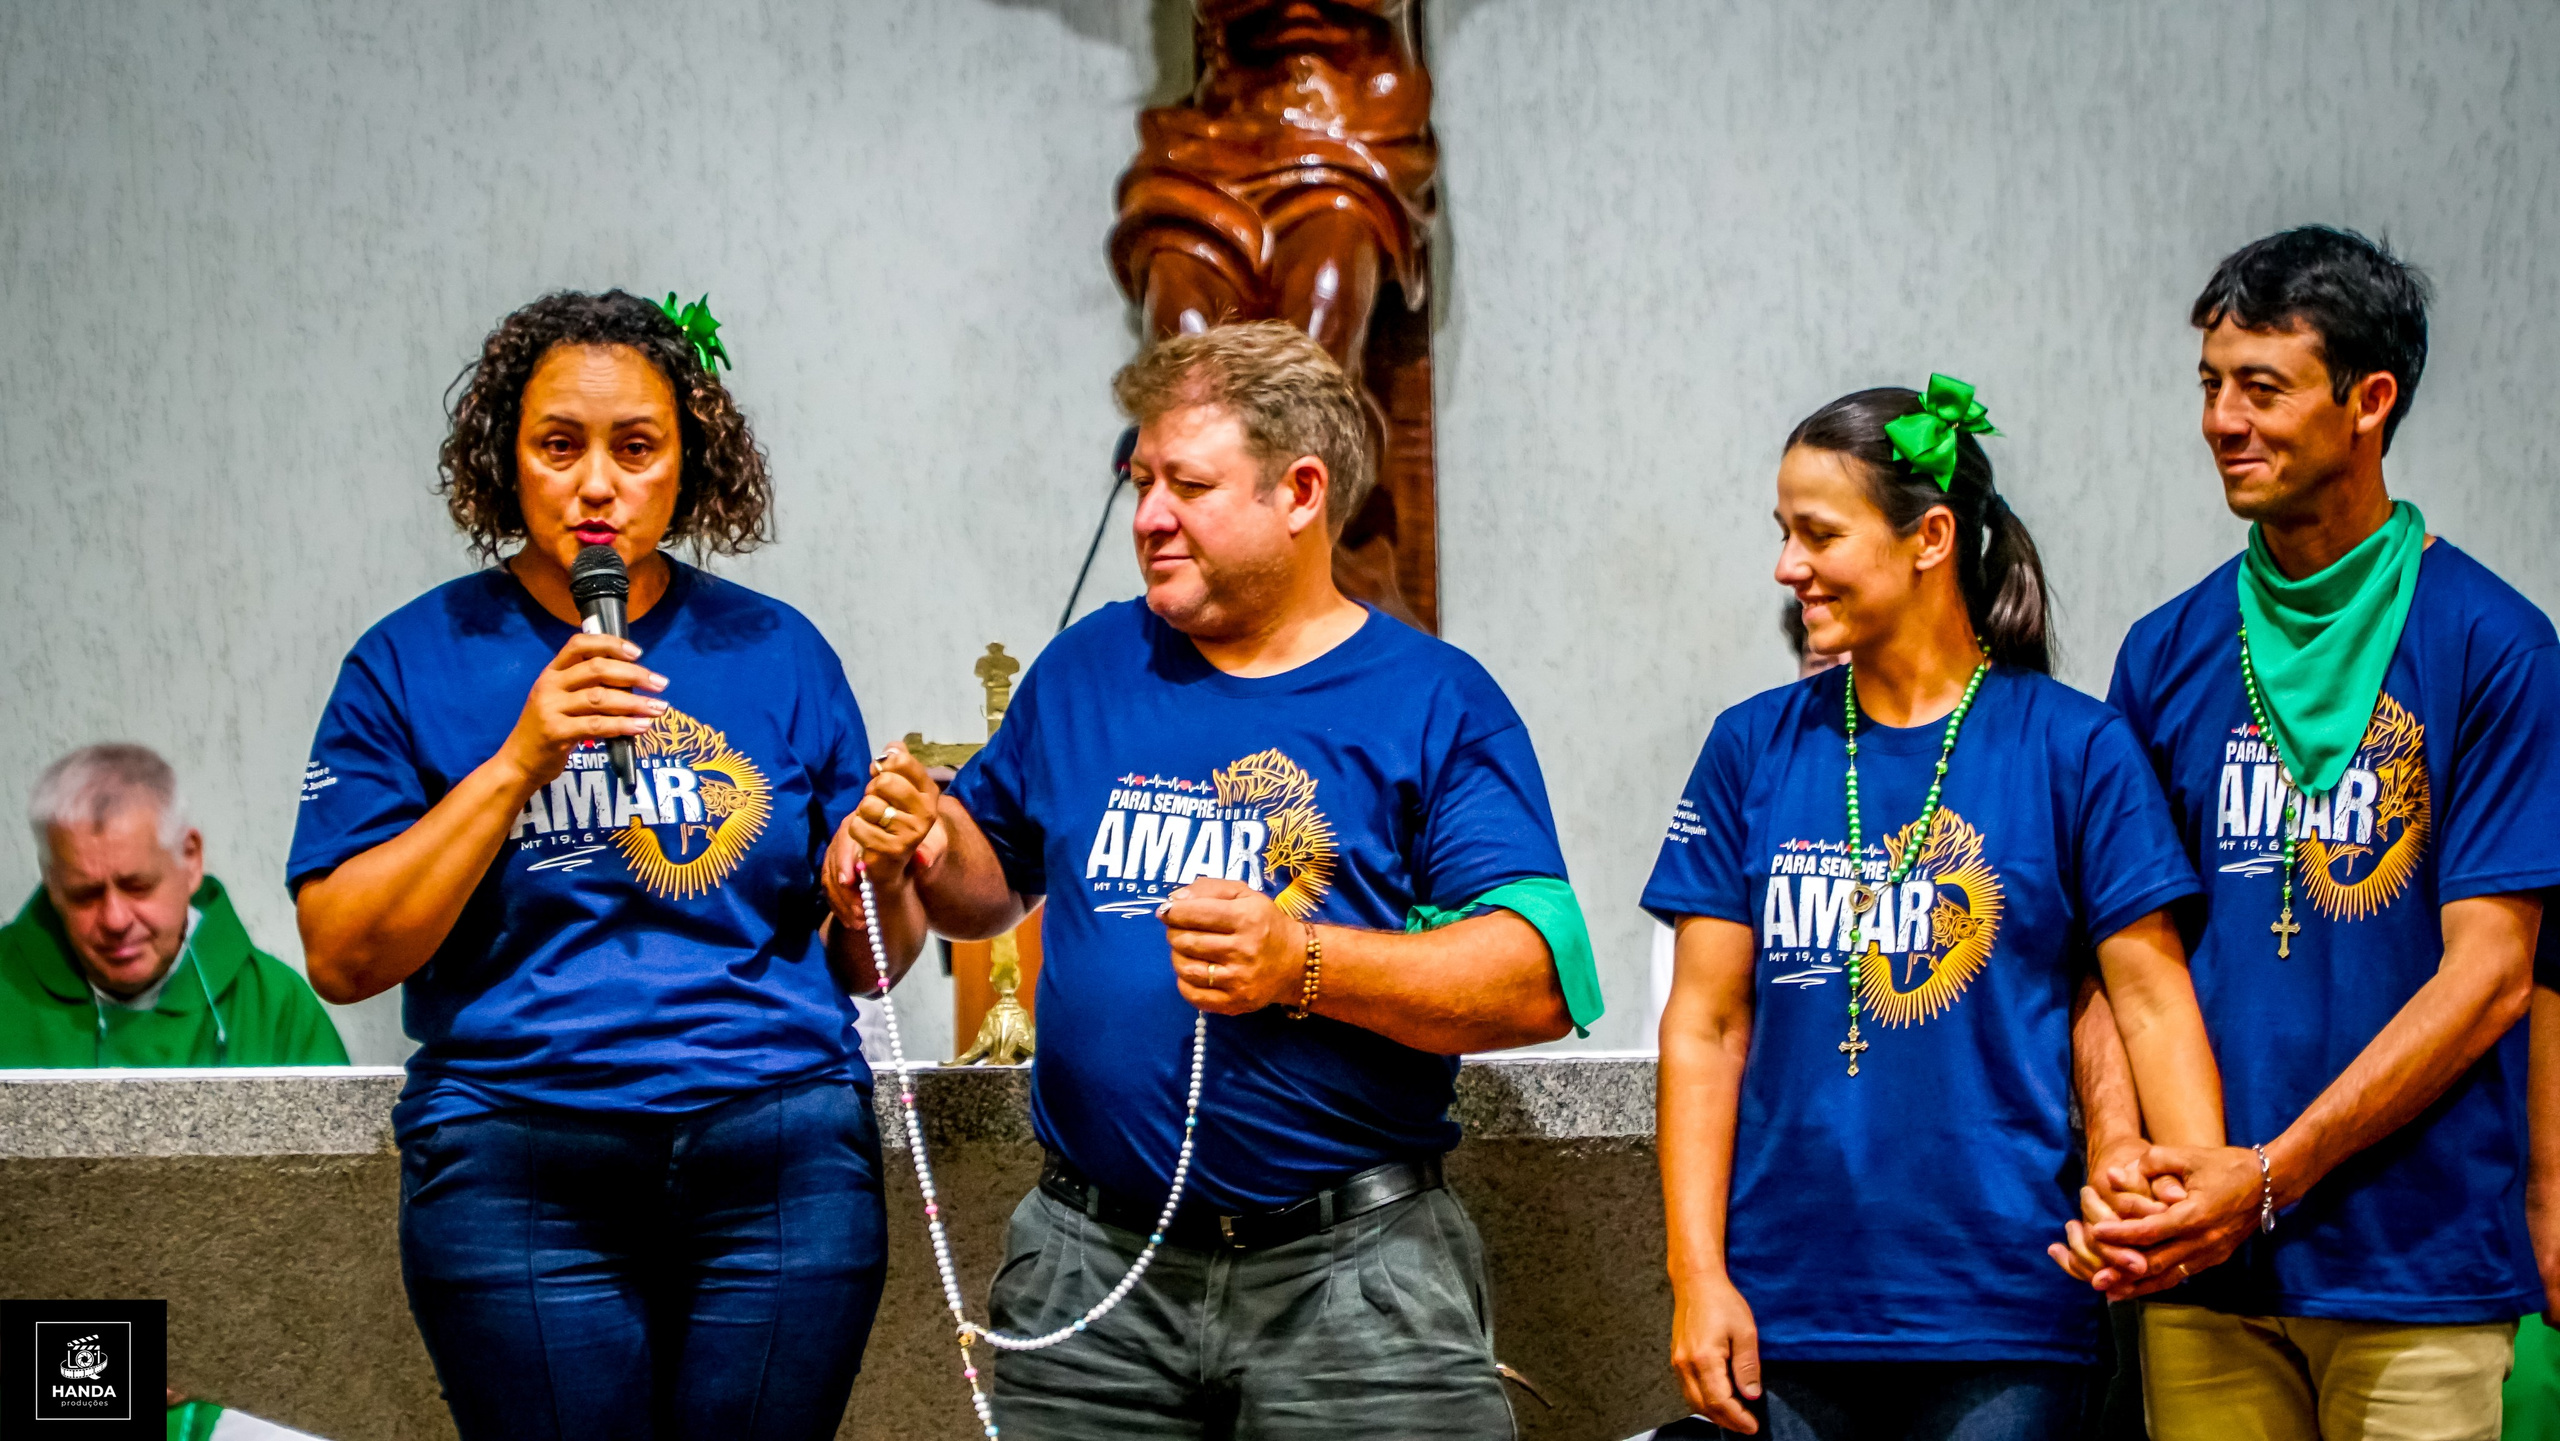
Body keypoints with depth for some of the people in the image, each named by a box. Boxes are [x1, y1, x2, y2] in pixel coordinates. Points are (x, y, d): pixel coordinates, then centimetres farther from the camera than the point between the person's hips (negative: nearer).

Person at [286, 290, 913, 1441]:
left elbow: (866, 965, 14)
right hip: (517, 1164, -2)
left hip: (782, 1159, 2)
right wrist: (519, 761, -12)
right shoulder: (414, 662, 4)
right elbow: (343, 957, -6)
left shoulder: (777, 653, 10)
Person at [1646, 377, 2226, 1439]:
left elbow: (2152, 1002, -1)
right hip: (1786, 1315, 2)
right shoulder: (1754, 748, 7)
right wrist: (1697, 1274, -1)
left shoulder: (2075, 747, 0)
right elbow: (1706, 1025, 6)